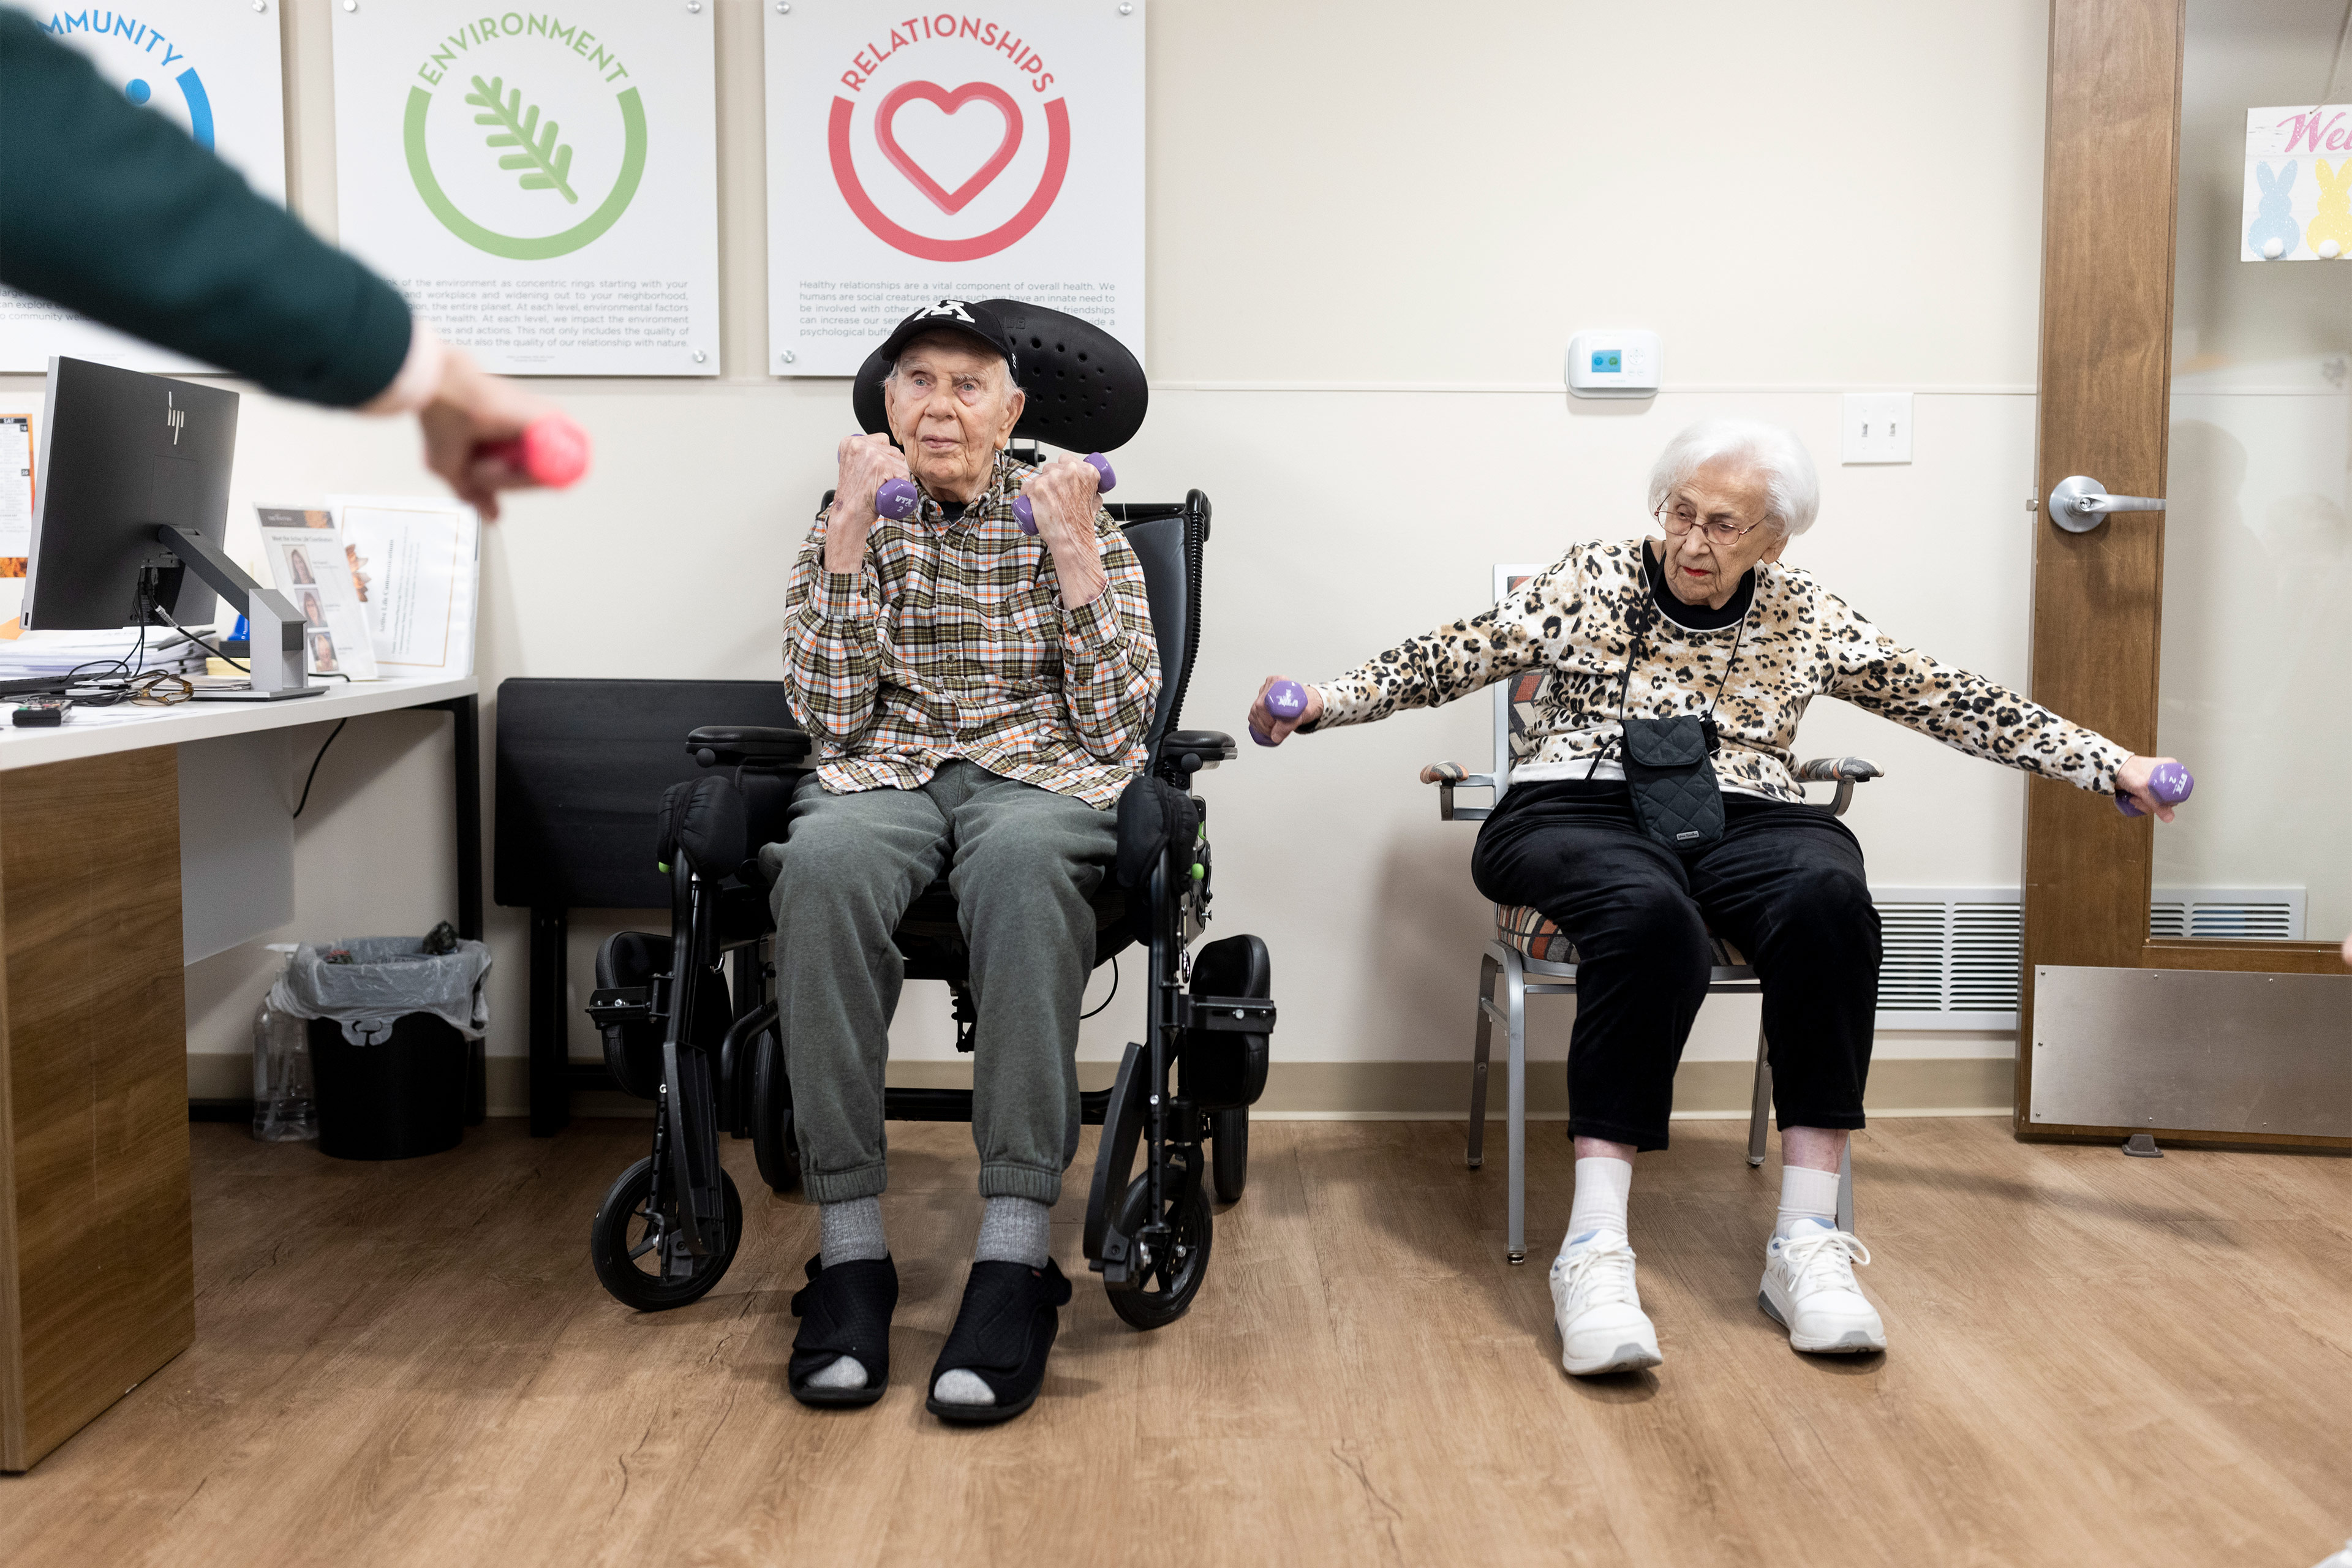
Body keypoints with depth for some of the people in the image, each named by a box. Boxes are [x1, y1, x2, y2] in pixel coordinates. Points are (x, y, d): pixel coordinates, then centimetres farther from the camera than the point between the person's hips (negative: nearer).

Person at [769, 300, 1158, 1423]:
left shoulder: (1074, 522, 13)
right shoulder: (851, 528, 15)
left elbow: (1118, 723, 1)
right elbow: (832, 718, -2)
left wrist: (1073, 550, -6)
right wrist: (851, 530, -6)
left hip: (1041, 773, -1)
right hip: (886, 771, 1)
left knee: (1021, 864, -40)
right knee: (823, 863, -37)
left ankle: (1015, 1256, -40)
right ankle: (850, 1249, -32)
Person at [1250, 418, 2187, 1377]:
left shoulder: (1804, 618, 14)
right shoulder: (1591, 583, 10)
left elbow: (1951, 701, 14)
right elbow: (1454, 657, 7)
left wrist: (2111, 766, 9)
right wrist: (1324, 703, -6)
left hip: (1741, 825, 3)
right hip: (1577, 812, -2)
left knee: (1830, 897, -32)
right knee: (1652, 916, -38)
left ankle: (1806, 1245, -30)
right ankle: (1595, 1252, -39)